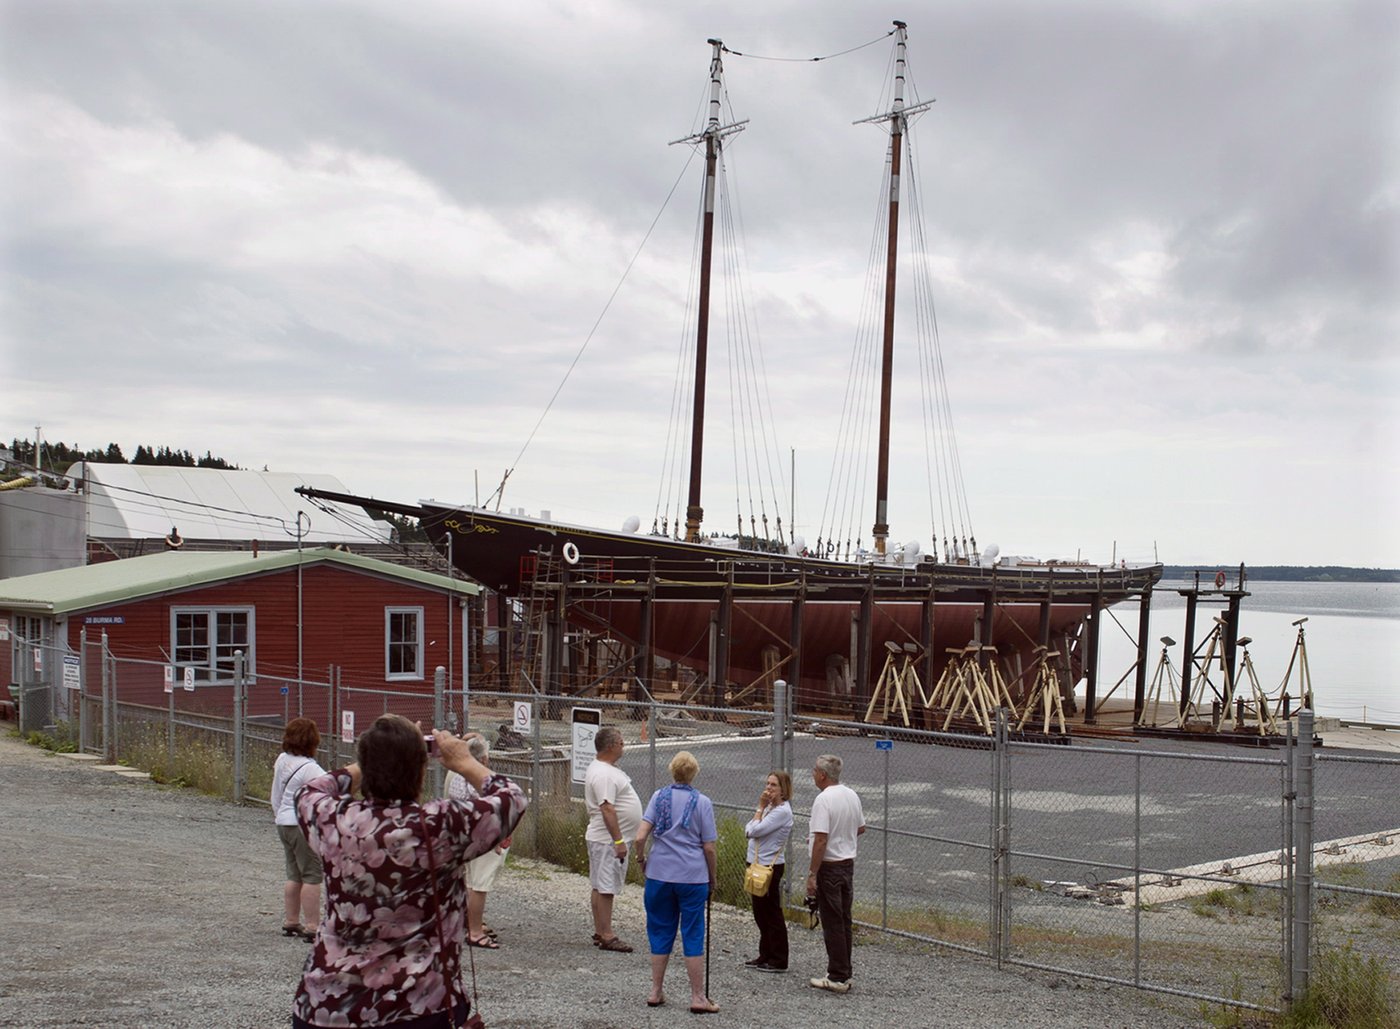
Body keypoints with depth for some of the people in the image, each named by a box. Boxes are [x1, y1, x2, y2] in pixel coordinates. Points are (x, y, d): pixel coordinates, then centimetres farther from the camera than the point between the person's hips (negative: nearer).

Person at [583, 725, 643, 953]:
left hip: (605, 838, 11)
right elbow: (607, 809, -26)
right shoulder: (604, 774, -20)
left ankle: (600, 932, 19)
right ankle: (606, 936, -6)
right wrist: (618, 841, -26)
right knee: (605, 887, -8)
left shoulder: (603, 769, 15)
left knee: (601, 887, 13)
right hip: (608, 840, -11)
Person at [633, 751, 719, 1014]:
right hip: (693, 877, -2)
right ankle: (698, 997, 7)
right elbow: (709, 847, -4)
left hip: (660, 874, 2)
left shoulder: (659, 796, -2)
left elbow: (640, 837, -9)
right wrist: (712, 879, 9)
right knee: (693, 935, 4)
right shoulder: (702, 802, -5)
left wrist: (641, 858, 10)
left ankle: (656, 992, 19)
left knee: (661, 932, 13)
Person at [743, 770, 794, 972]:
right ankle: (765, 955, 25)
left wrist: (761, 807, -11)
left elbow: (755, 830, -22)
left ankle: (778, 961, 6)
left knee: (772, 913, -2)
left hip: (770, 867, -9)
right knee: (760, 912, 15)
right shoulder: (769, 808, 12)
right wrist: (761, 806, -4)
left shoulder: (782, 811, -16)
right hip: (757, 864, 9)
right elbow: (748, 831, 4)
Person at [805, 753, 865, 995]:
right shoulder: (852, 795, 6)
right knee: (844, 921, 14)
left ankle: (837, 978, 1)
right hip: (848, 863, 8)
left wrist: (812, 874, -19)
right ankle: (844, 974, 20)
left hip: (829, 867, -8)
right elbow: (861, 828, 19)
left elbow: (821, 840, -23)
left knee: (832, 922, -2)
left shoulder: (823, 800, -19)